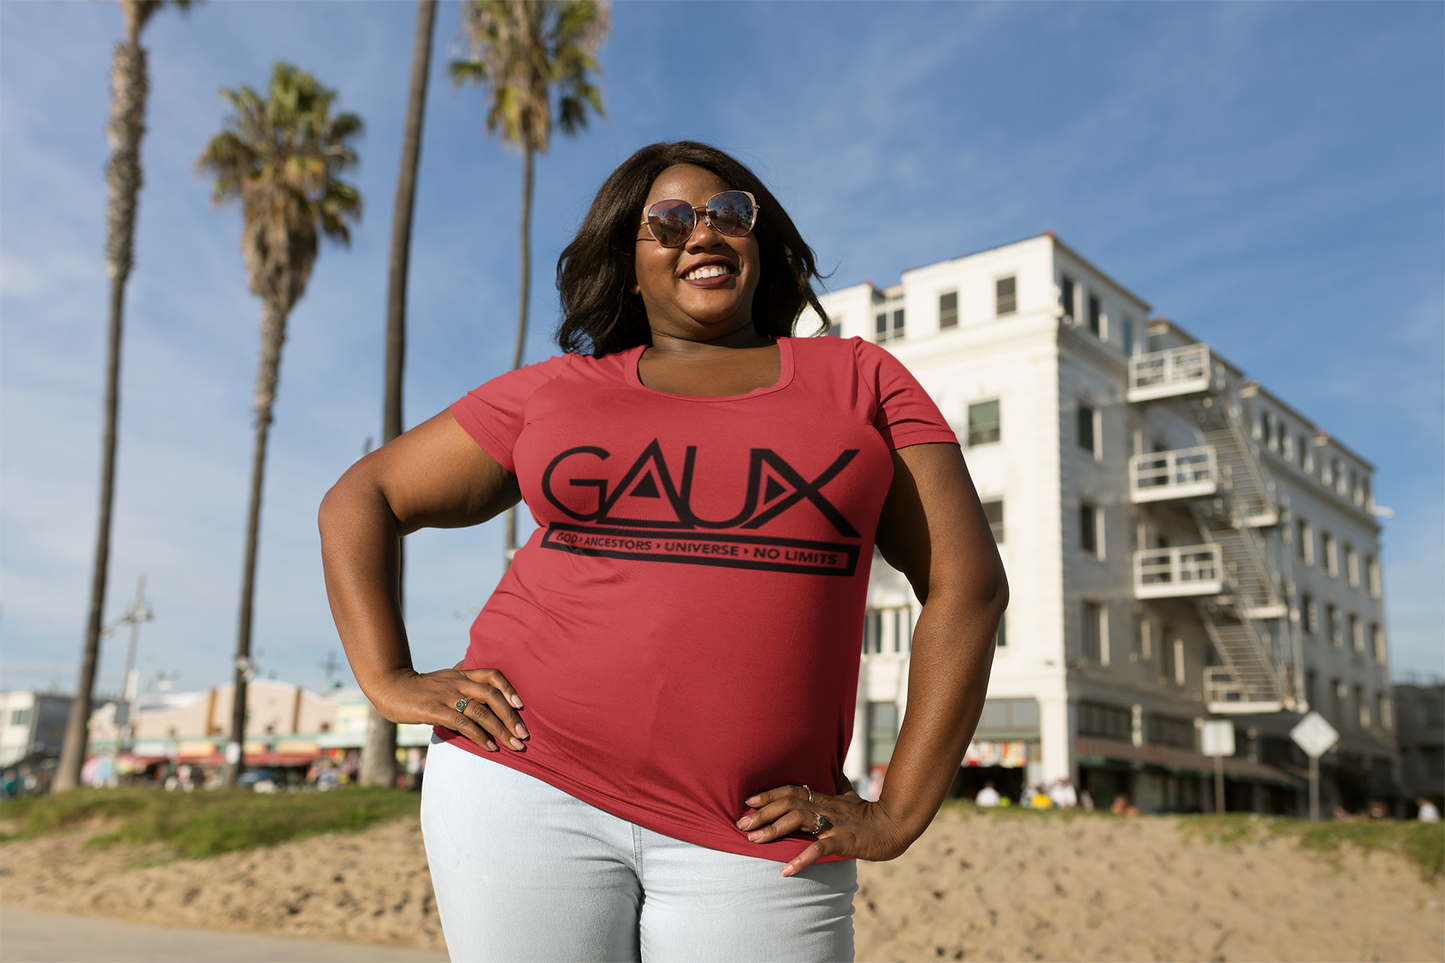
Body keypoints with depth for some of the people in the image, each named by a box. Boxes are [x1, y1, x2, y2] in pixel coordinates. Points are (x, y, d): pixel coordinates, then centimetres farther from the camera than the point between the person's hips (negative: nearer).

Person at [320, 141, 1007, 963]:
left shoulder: (861, 380, 8)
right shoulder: (554, 392, 10)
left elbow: (969, 583, 3)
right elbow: (360, 501, 14)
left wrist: (898, 816, -4)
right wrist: (390, 680, -1)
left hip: (753, 838, 0)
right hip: (531, 786, 1)